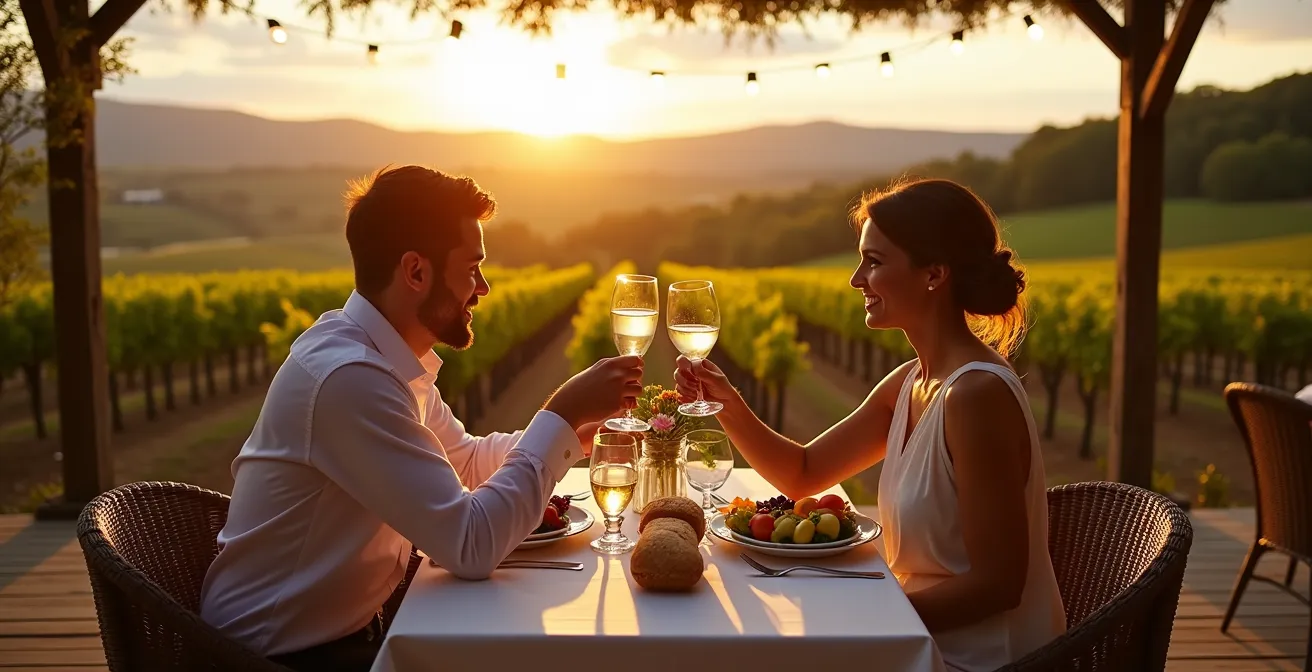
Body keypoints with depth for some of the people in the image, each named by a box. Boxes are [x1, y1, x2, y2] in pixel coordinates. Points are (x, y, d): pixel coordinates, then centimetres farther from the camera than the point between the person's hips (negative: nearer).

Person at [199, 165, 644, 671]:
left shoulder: (390, 356, 0)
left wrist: (574, 425, 1)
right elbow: (471, 547, -28)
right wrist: (562, 416, -22)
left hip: (344, 627, 8)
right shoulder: (349, 376, -28)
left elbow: (465, 460, 15)